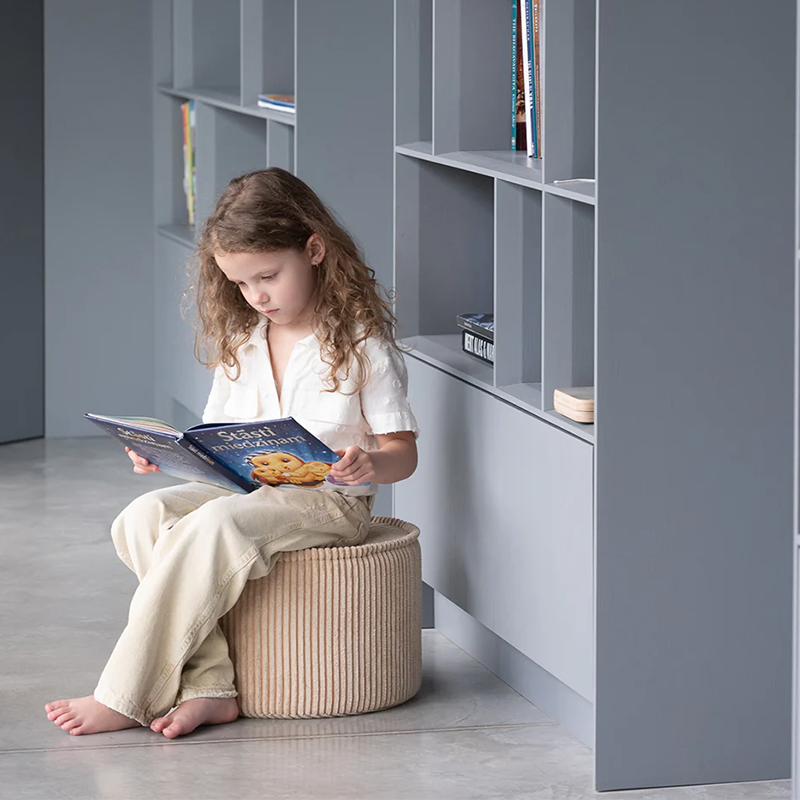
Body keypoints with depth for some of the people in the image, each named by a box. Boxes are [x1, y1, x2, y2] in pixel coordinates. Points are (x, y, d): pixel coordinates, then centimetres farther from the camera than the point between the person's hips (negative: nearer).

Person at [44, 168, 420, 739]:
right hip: (246, 490, 6)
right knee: (143, 516, -22)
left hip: (331, 501, -6)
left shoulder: (361, 343, -3)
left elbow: (402, 452, -4)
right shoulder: (239, 344, 14)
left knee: (216, 525, -34)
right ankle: (208, 685, -29)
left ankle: (125, 698, -30)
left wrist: (370, 465, -27)